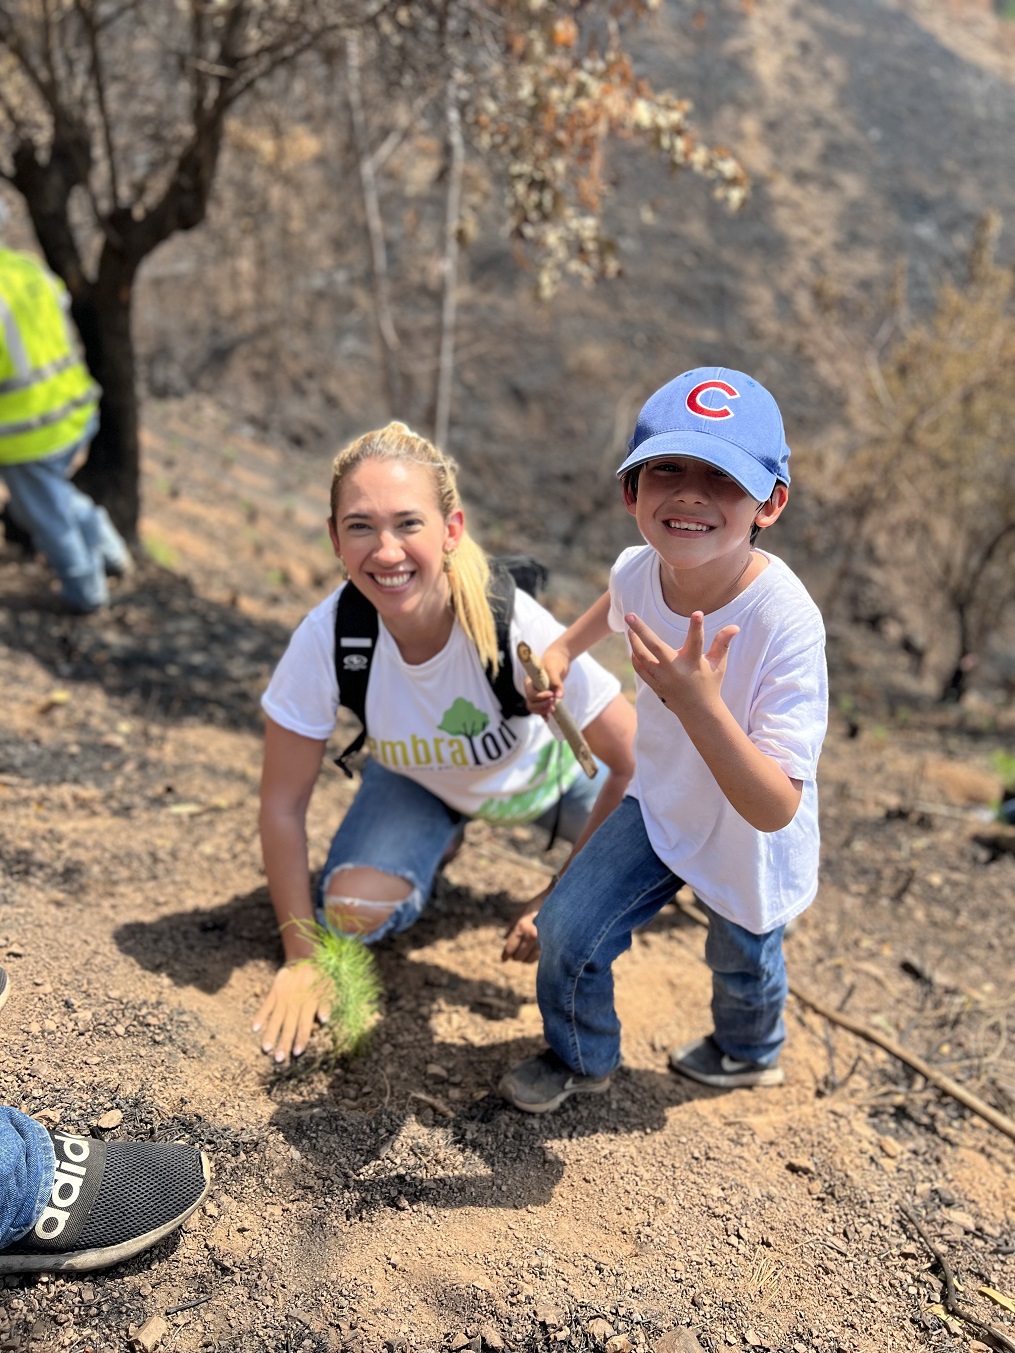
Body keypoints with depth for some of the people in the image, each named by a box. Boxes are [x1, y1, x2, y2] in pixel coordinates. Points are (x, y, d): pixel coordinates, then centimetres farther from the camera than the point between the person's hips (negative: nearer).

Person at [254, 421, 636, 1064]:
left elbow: (638, 759, -26)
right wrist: (301, 959, -15)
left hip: (544, 767, 0)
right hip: (418, 780, 1)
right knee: (351, 911, -21)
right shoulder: (327, 638, -33)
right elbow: (283, 803, -20)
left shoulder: (519, 630, -39)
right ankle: (437, 845, 13)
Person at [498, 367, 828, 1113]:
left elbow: (774, 810, -41)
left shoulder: (785, 621, -40)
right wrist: (563, 649, -3)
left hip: (749, 847, -3)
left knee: (742, 963, 23)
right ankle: (580, 1060, 38)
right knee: (568, 930, 4)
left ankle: (747, 1053, 61)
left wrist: (701, 705, -52)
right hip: (659, 805, 4)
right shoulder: (639, 569, -22)